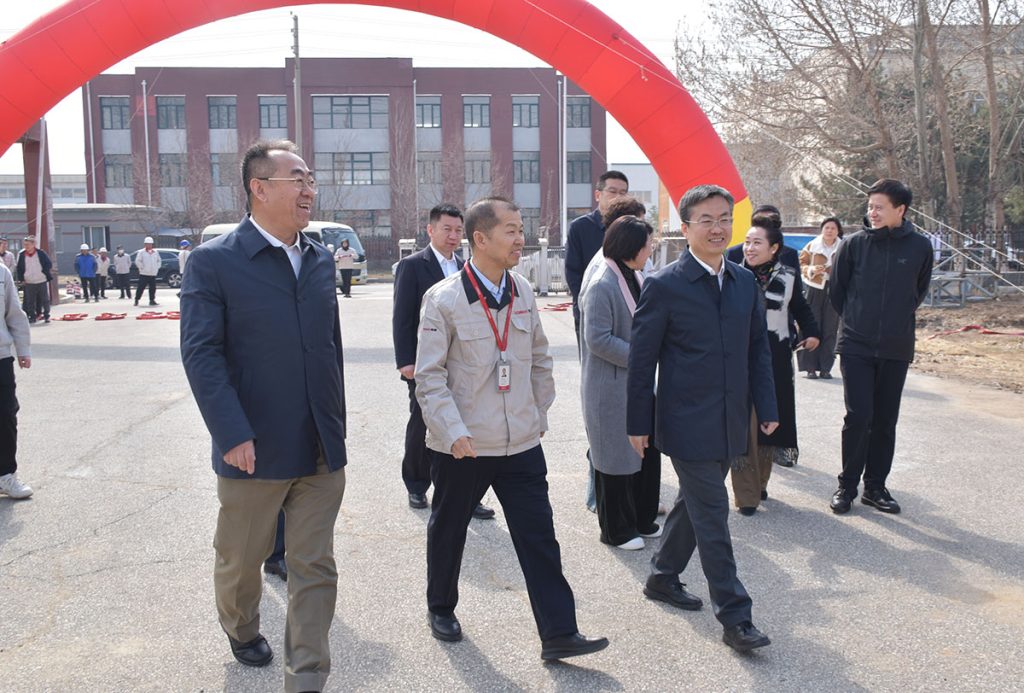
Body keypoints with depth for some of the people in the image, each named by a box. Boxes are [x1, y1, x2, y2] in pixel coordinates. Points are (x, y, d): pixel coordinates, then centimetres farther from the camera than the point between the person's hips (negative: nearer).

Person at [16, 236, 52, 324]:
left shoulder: (41, 253, -3)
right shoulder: (21, 255, 2)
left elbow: (49, 265, 1)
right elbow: (19, 268, 9)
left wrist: (45, 272, -10)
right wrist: (21, 279, 1)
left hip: (42, 281, -2)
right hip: (29, 283, 2)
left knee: (45, 299, 4)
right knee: (30, 301, 3)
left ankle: (46, 316, 14)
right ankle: (32, 316, 10)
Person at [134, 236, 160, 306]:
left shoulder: (155, 252, 12)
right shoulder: (141, 252, -2)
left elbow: (159, 261, 21)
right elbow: (137, 261, -7)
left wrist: (157, 268, 9)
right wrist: (142, 267, -11)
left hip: (153, 274, 4)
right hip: (144, 274, -4)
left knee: (153, 288, 4)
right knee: (141, 287, -4)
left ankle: (152, 300, 12)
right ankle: (136, 300, 5)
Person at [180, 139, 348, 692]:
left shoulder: (321, 260, 8)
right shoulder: (214, 261, -9)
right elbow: (201, 354, -14)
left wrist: (336, 426, 12)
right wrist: (233, 436, -20)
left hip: (322, 452, 4)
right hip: (255, 453, -3)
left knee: (315, 568, 6)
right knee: (240, 559, 18)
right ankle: (241, 629, 48)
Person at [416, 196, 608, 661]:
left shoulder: (523, 293, 4)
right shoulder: (444, 300, -12)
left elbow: (539, 360, 15)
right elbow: (430, 375, -12)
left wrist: (540, 414, 14)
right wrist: (453, 431, -20)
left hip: (521, 444, 4)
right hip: (462, 448, -3)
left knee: (539, 538, 2)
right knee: (448, 531, 16)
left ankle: (558, 634, 9)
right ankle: (441, 608, 39)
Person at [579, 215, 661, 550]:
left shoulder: (635, 277, 9)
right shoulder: (601, 285, -20)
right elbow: (598, 339, -23)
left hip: (638, 382, 9)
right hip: (611, 387, -9)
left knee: (648, 450, 15)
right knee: (617, 458, 3)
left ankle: (643, 520, 31)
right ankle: (616, 530, 19)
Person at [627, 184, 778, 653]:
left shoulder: (744, 281, 7)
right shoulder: (664, 286, -11)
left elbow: (758, 349, 13)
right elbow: (642, 360, -8)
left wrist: (767, 408, 8)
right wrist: (638, 424, -6)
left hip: (729, 423, 6)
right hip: (687, 424, -6)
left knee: (695, 505, 19)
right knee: (712, 518, -2)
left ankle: (662, 577, 38)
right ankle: (734, 616, 8)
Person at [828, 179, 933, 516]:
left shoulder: (920, 247, -2)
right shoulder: (853, 243, -6)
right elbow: (836, 290, 7)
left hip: (896, 349, 2)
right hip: (856, 346, -2)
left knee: (885, 421, 9)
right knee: (858, 417, -5)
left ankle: (875, 486, 21)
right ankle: (847, 485, 9)